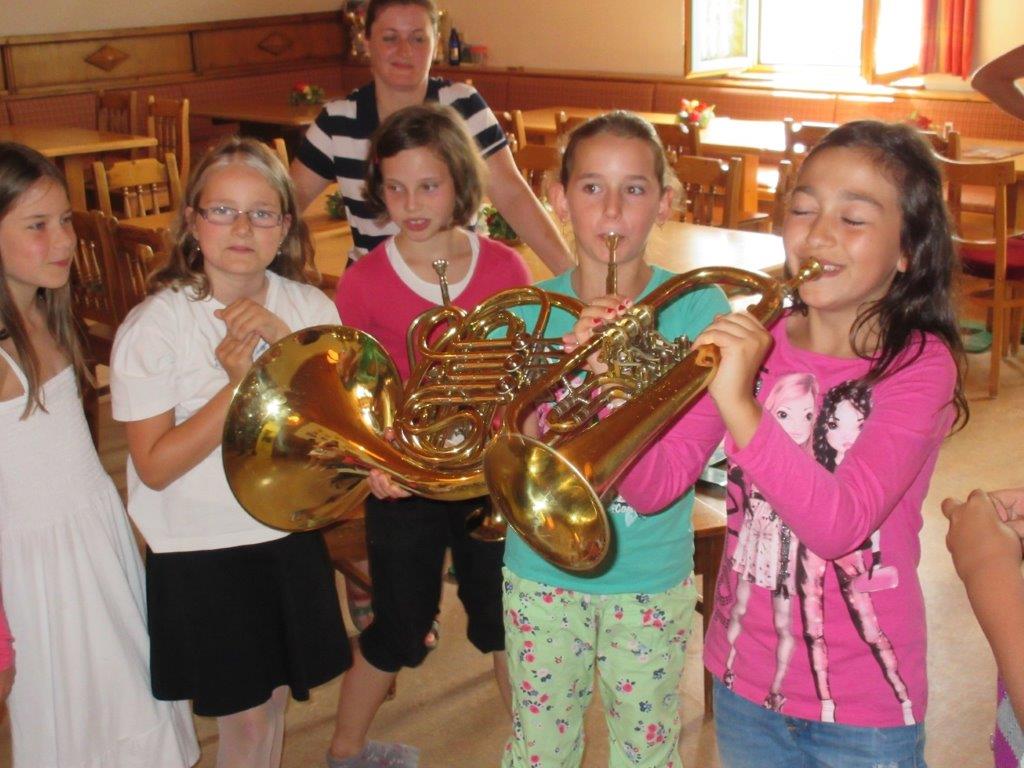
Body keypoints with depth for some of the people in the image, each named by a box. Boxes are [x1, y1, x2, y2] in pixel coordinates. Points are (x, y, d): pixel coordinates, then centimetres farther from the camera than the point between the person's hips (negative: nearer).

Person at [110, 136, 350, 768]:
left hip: (292, 534, 4)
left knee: (275, 699, 17)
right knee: (245, 717, 7)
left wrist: (287, 342, -20)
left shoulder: (310, 307, -3)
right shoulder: (155, 325, -15)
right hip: (202, 554, -4)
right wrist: (237, 386, -28)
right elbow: (154, 466, -18)